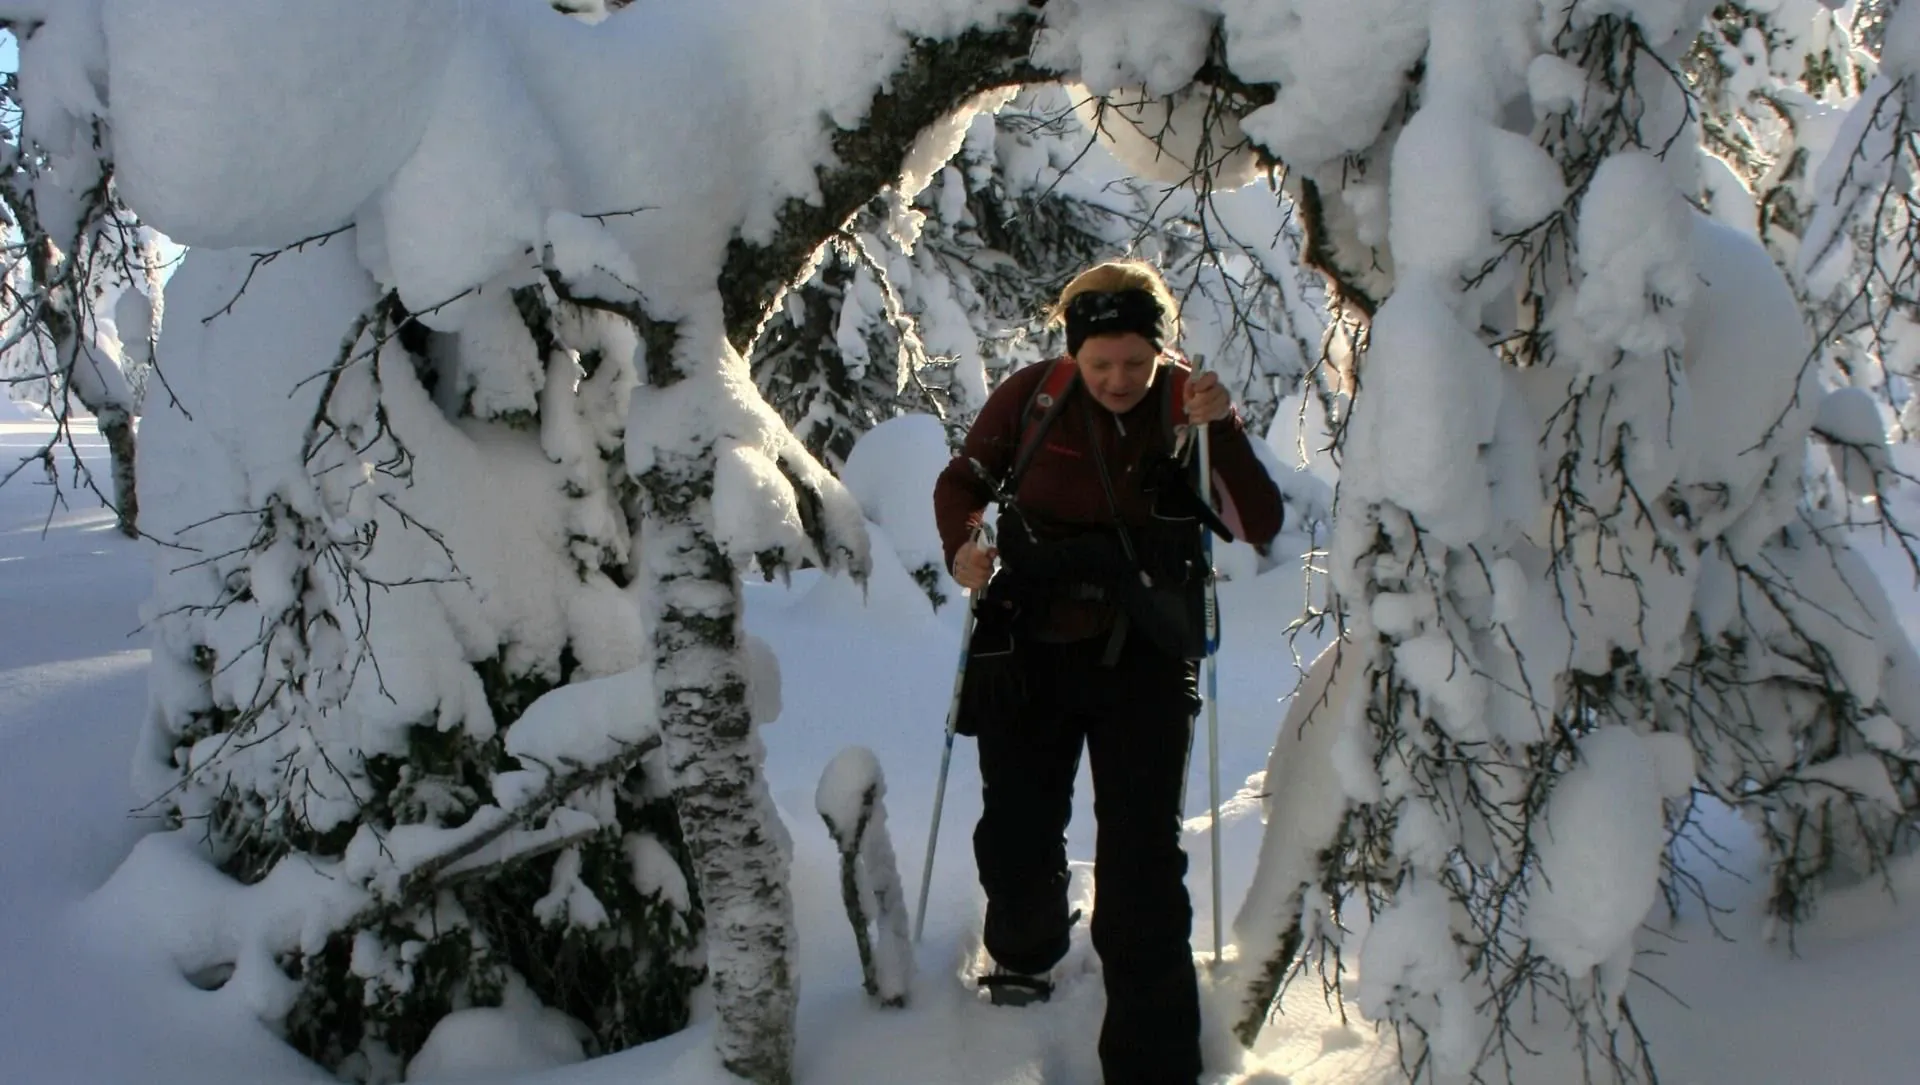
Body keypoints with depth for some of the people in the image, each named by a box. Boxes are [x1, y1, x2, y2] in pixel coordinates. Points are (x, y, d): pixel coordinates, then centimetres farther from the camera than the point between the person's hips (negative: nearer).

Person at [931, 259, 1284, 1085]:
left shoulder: (1190, 405, -9)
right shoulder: (1032, 395, -9)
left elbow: (1261, 528, -16)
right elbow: (963, 479, 5)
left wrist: (1222, 431, -29)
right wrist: (961, 545, -15)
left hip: (1144, 658, -1)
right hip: (1032, 647, 1)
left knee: (1142, 862, -6)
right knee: (1015, 834, 10)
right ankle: (1022, 956, 44)